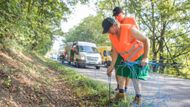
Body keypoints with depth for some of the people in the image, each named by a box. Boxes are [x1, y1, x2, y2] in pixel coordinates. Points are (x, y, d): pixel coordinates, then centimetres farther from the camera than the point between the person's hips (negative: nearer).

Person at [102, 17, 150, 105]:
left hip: (139, 57, -6)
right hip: (126, 58, 7)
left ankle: (138, 97, 10)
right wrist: (112, 66, -4)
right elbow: (115, 51, -1)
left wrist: (145, 57, -32)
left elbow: (146, 40, -26)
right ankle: (121, 93, 32)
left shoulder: (129, 29, -31)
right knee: (120, 74, 10)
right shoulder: (111, 35, -10)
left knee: (134, 77, -13)